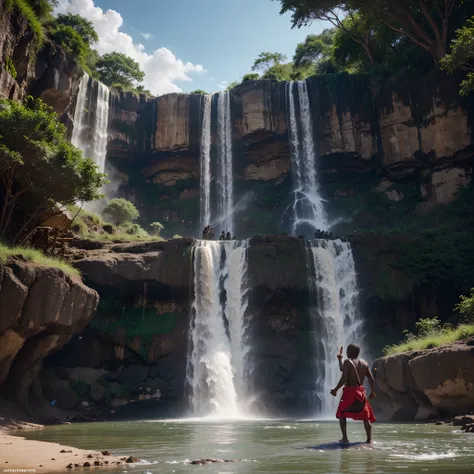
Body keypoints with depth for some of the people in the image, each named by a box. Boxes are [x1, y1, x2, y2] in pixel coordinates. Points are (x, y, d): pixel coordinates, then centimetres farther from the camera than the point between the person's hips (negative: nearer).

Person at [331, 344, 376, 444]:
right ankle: (369, 439, 8)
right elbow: (372, 380, 10)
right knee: (365, 416, 13)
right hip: (361, 391, 5)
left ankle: (345, 438, -3)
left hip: (349, 391, -5)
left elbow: (344, 379, -16)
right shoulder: (364, 363, 9)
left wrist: (335, 389, -7)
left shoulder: (347, 361, -8)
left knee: (341, 414, 7)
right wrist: (372, 392, 25)